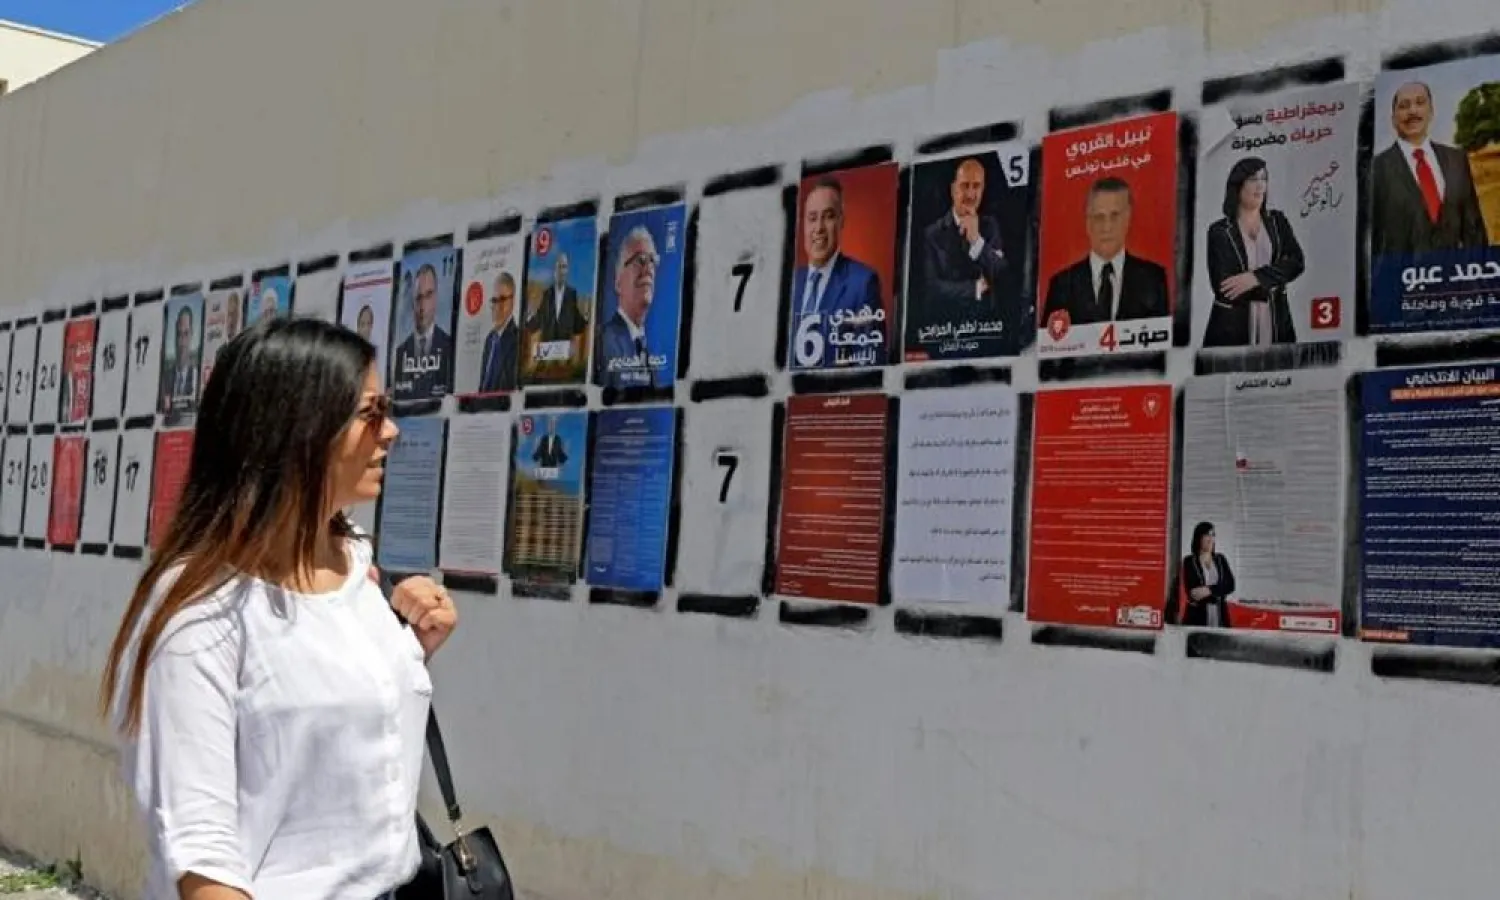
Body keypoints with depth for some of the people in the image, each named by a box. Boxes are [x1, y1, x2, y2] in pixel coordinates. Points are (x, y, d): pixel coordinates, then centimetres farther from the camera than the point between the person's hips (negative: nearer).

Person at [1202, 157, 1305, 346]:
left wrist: (1256, 278, -18)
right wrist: (1272, 285, -6)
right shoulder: (1220, 231, -3)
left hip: (1276, 328, 3)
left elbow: (1296, 263, -5)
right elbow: (1225, 289, -11)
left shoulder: (1277, 221, 9)